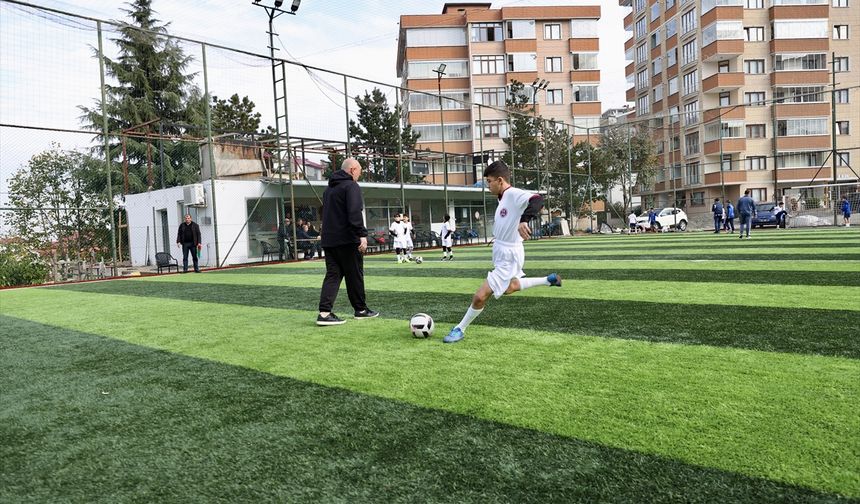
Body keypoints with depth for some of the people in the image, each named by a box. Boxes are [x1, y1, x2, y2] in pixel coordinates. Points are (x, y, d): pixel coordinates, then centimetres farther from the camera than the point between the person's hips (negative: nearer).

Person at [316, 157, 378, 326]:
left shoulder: (329, 188, 19)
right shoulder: (351, 186, -9)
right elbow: (355, 213, -22)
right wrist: (362, 234, -26)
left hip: (328, 240, 8)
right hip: (347, 240, -8)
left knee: (332, 275, 5)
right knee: (355, 275, 5)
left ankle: (324, 312, -6)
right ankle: (361, 310, 17)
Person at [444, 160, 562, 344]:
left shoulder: (514, 194, -22)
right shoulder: (504, 197, 6)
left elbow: (537, 199, -41)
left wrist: (524, 219, -56)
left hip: (508, 258, -11)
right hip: (502, 255, 11)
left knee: (480, 296, -10)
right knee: (508, 288, 32)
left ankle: (460, 329, 9)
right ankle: (549, 280, 40)